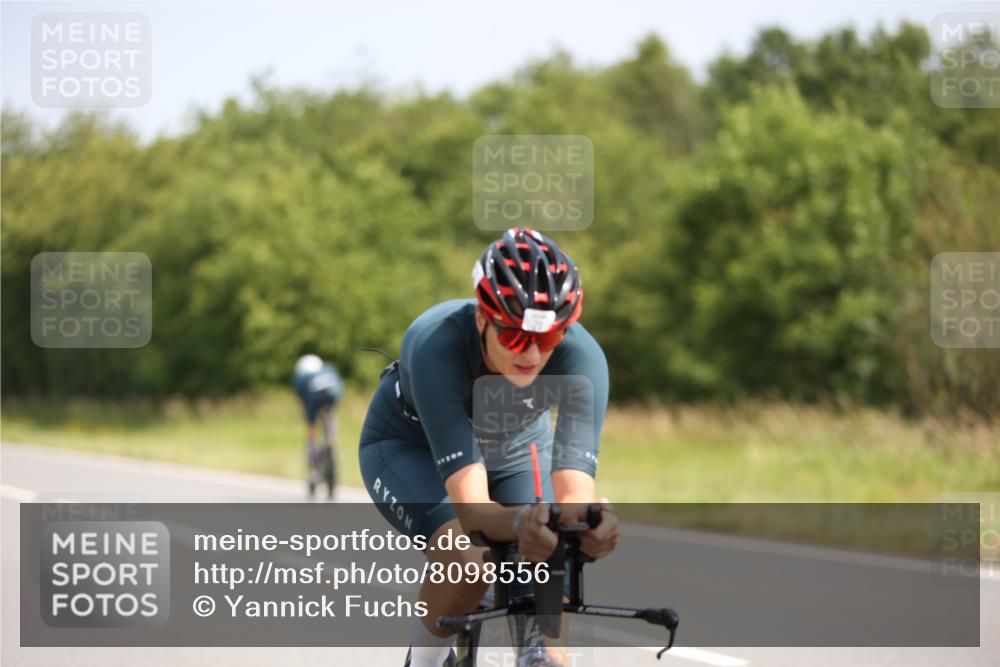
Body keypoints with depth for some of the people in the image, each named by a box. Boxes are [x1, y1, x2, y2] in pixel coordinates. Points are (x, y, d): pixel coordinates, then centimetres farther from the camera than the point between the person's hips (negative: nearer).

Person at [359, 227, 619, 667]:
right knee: (466, 561, -30)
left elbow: (574, 489, -44)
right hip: (409, 447, -3)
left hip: (514, 449, 3)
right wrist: (520, 522, -69)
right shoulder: (437, 345, -42)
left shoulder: (580, 356, -35)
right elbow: (470, 505, -47)